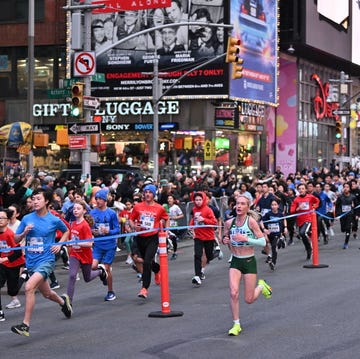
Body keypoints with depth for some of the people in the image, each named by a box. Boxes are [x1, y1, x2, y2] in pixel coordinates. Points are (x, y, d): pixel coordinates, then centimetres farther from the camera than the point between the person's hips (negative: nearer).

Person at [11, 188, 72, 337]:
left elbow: (66, 231, 16)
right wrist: (24, 233, -13)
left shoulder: (54, 220, -5)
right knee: (46, 293, 19)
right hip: (31, 262, 5)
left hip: (46, 260, -5)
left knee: (29, 287, -25)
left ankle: (25, 325, -20)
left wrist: (59, 245, 0)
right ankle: (63, 301, 54)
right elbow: (16, 239, 8)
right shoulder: (27, 219, 1)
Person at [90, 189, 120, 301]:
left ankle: (110, 292, 17)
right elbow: (89, 228, 11)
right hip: (97, 244, 2)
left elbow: (117, 230, -3)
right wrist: (92, 231, -10)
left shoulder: (112, 213, -4)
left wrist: (108, 231, -21)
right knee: (93, 266, -13)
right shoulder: (92, 213, 3)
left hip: (109, 245, -2)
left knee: (107, 269, 1)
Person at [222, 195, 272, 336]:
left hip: (249, 261, -3)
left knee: (249, 300, 3)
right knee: (233, 293, -16)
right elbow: (225, 237, 17)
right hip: (235, 262, 3)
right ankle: (236, 325, -1)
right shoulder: (229, 223, 0)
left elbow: (262, 242, -13)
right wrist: (225, 241, -6)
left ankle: (261, 286, 36)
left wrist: (246, 239, -24)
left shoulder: (251, 221, -12)